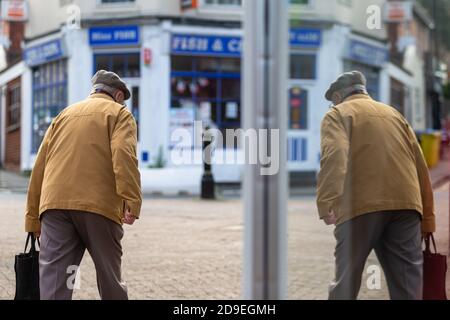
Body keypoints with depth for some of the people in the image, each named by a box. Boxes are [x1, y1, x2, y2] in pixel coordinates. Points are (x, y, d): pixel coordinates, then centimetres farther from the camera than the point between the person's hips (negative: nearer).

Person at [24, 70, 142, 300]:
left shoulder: (64, 115, 26)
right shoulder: (119, 113, 12)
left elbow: (39, 167, 20)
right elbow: (124, 154, -9)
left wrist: (33, 220, 21)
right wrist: (132, 202, -18)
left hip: (54, 204, 4)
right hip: (98, 204, -3)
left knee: (53, 280, -4)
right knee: (109, 276, 11)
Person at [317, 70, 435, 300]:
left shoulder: (338, 114, 10)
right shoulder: (394, 114, 26)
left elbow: (334, 155, -12)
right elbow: (420, 165, 19)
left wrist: (326, 203, -22)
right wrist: (427, 218, 19)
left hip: (362, 205, -4)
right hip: (406, 203, 4)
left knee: (347, 279, 6)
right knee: (407, 284, 2)